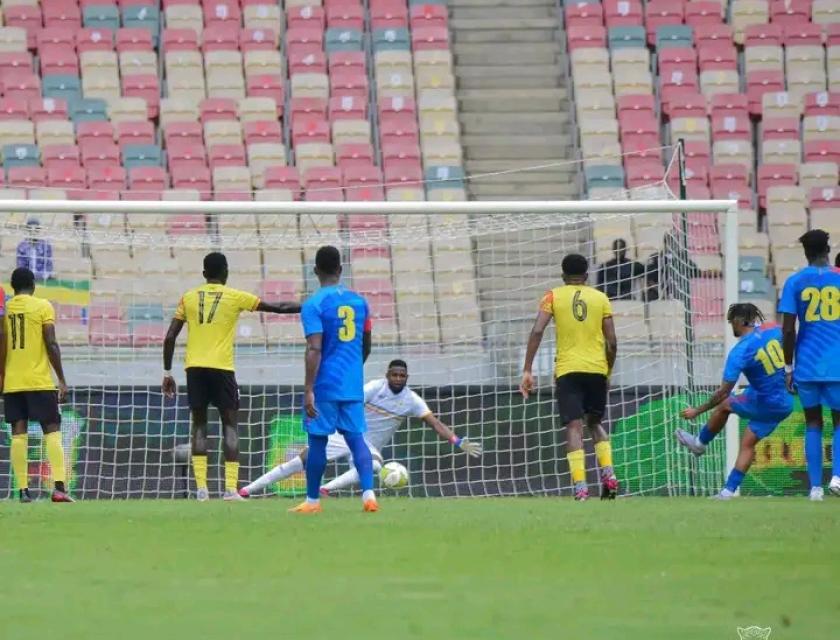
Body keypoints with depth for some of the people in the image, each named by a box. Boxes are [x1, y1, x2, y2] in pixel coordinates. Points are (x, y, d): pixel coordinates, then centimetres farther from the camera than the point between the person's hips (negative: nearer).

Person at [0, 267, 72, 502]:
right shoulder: (43, 307, -3)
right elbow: (51, 345, -7)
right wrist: (62, 380, -3)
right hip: (40, 382, -3)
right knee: (52, 431, -1)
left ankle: (23, 490, -3)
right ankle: (59, 487, -14)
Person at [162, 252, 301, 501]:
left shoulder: (189, 298, 9)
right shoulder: (235, 297, 2)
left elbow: (170, 337, 6)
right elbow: (279, 308, 6)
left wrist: (167, 373, 12)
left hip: (194, 368, 2)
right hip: (221, 368, -2)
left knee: (199, 425, 9)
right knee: (229, 424, 4)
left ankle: (201, 487, 0)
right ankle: (231, 488, -6)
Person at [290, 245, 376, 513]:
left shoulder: (313, 305, -10)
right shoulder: (358, 301, 8)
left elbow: (314, 350, -18)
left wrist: (308, 390, -19)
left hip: (325, 385, -4)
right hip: (353, 385, 4)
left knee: (317, 441, 6)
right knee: (356, 438, 3)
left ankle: (313, 501, 15)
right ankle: (369, 494, -14)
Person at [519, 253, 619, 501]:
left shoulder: (554, 296, 5)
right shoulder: (600, 298, 9)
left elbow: (537, 331, -6)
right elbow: (612, 341, 6)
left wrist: (527, 370, -5)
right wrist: (608, 372, 20)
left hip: (568, 370, -2)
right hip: (597, 369, 2)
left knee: (574, 426, -6)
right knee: (595, 423, 20)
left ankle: (580, 487, -19)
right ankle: (608, 474, 2)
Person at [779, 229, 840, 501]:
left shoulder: (795, 282, 0)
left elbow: (788, 329, -4)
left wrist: (788, 367, 3)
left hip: (807, 365, 0)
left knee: (813, 424, 9)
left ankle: (815, 487, 1)